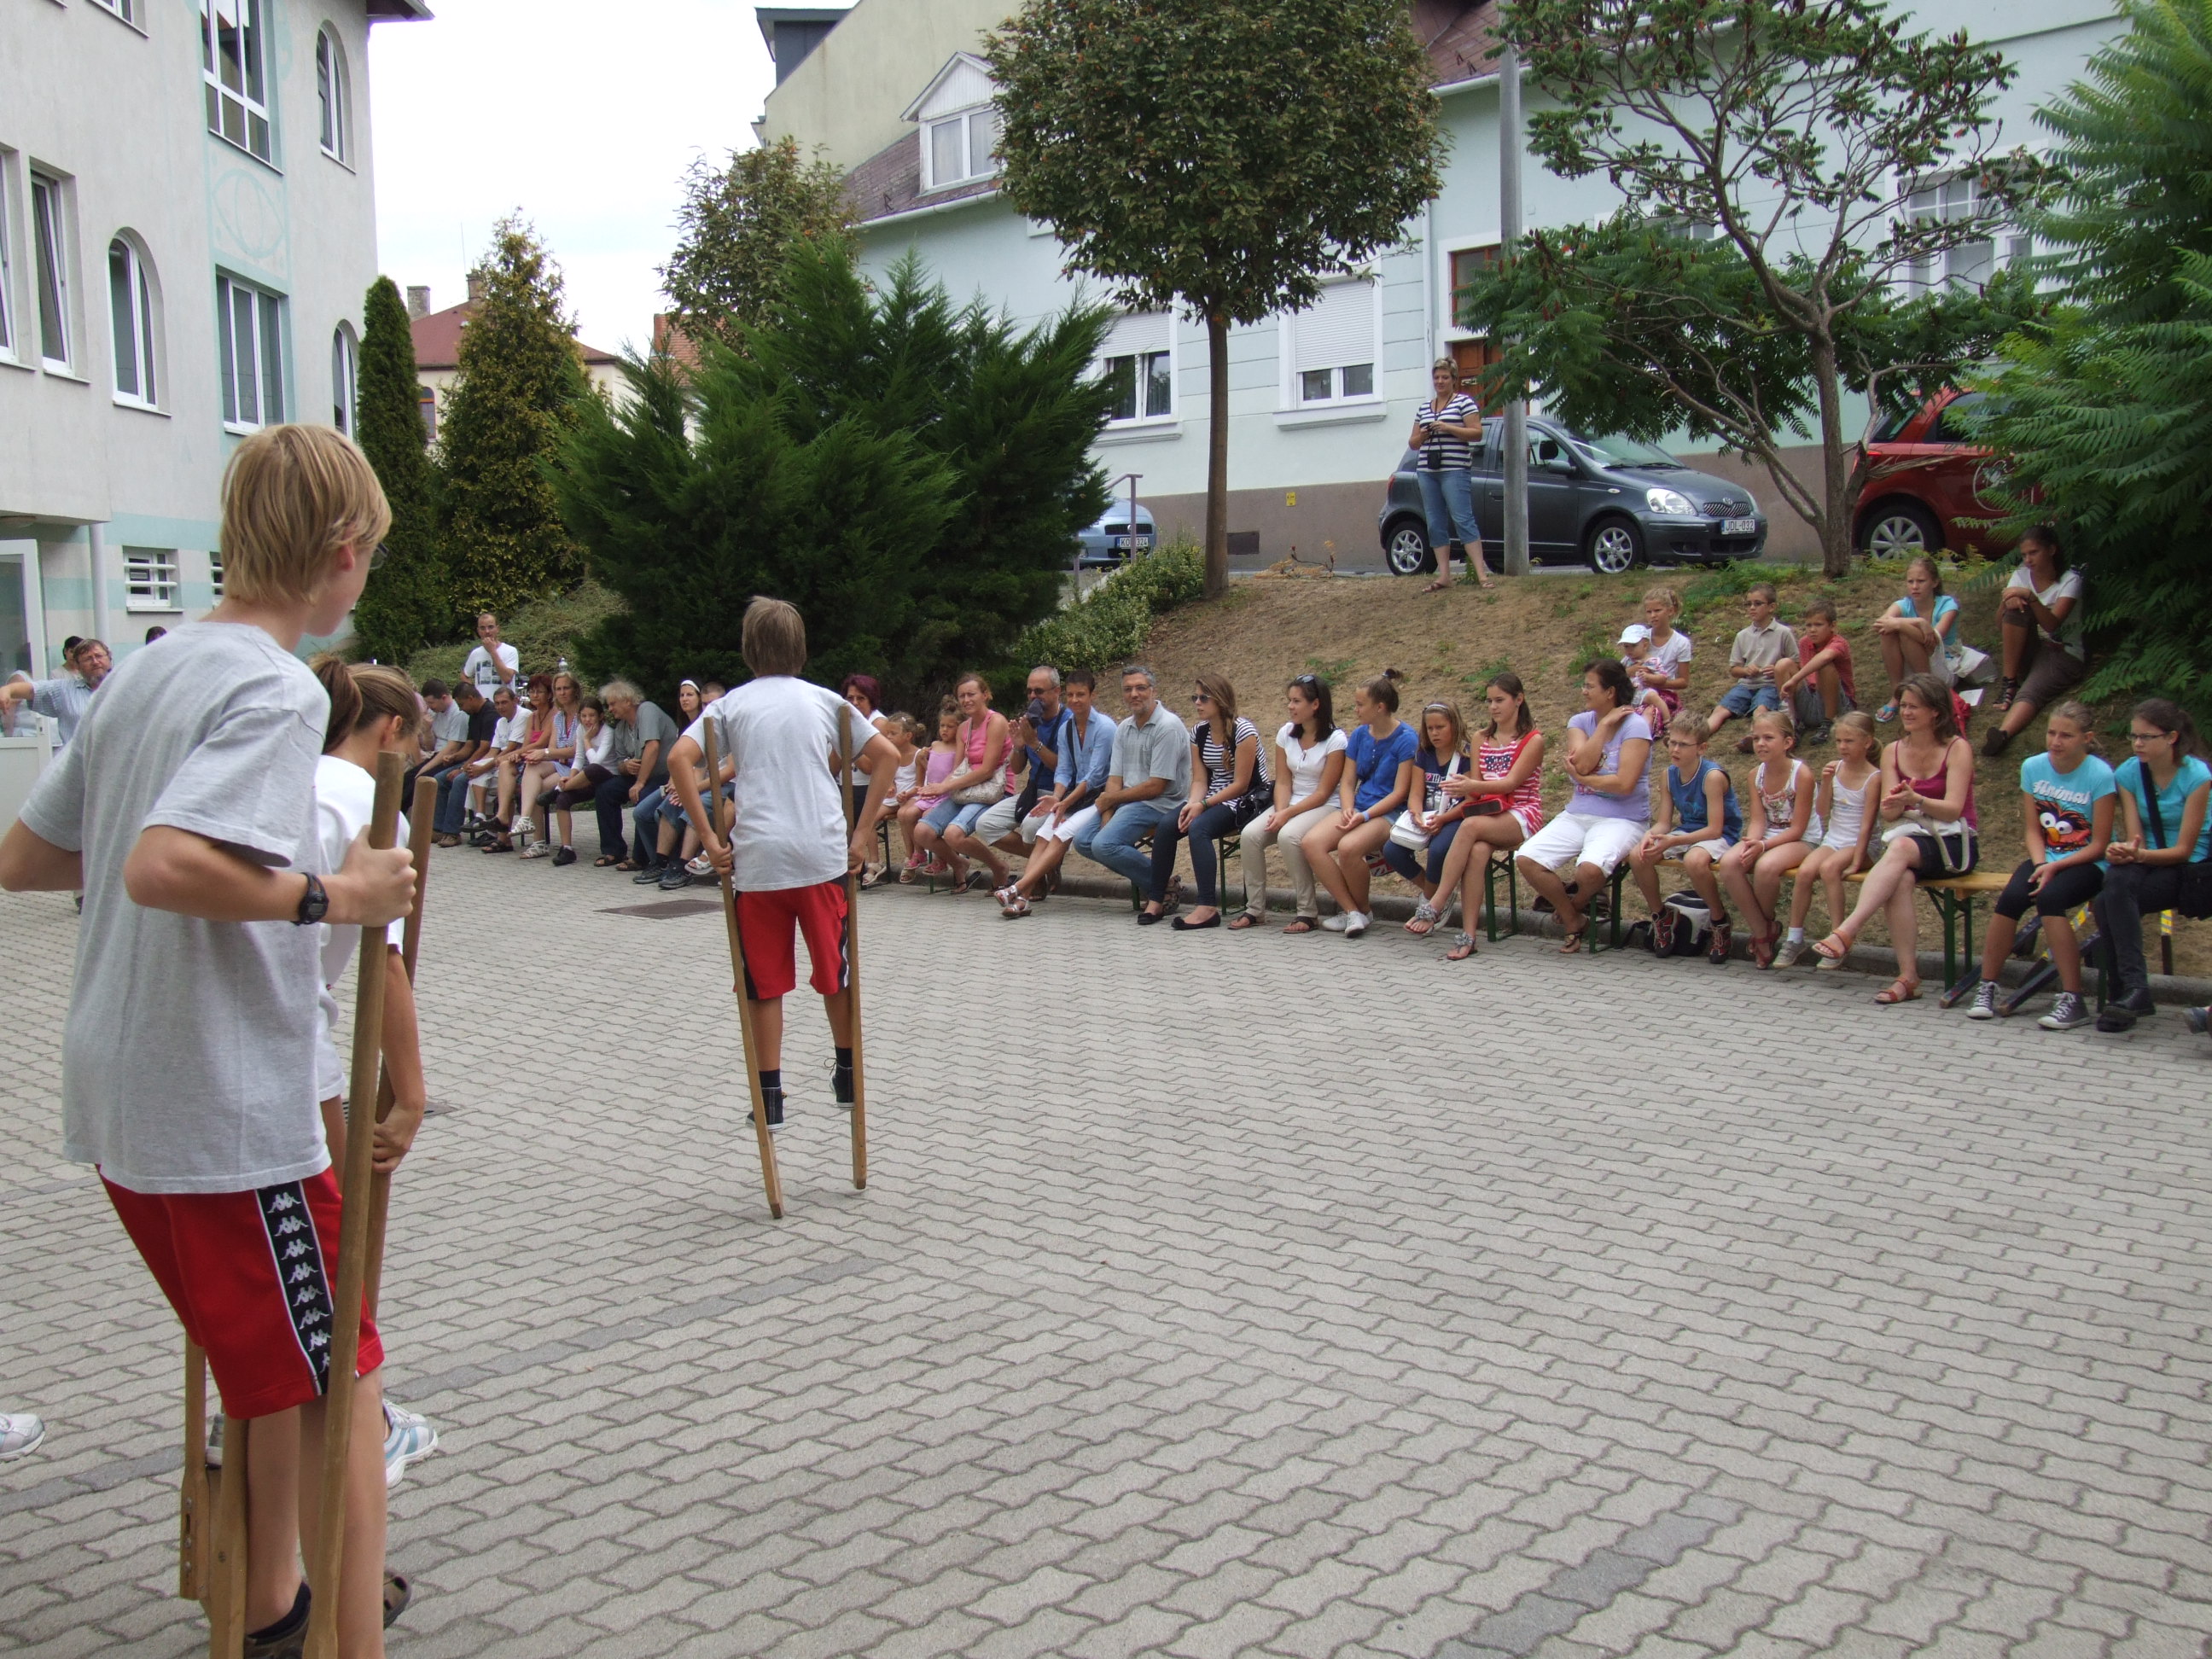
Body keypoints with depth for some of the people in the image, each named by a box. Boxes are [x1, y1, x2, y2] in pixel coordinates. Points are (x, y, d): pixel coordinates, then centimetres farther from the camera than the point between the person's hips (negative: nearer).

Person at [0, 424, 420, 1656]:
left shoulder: (143, 676, 11)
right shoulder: (275, 689, -17)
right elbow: (161, 869, -31)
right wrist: (326, 894, -20)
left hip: (124, 1106, 9)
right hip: (236, 1117, -9)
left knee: (269, 1370, 25)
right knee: (344, 1402, 1)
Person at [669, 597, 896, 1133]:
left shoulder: (731, 705, 6)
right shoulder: (825, 701, 10)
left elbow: (679, 760, -9)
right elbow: (886, 756, 4)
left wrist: (710, 839, -7)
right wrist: (860, 832, 6)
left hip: (757, 858, -1)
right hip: (824, 855, 1)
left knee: (764, 979, 8)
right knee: (835, 969, 16)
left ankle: (770, 1096, 10)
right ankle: (847, 1076, 28)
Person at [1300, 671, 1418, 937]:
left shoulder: (1406, 739, -8)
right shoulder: (1359, 735, 11)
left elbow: (1400, 793, -12)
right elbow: (1347, 781, 12)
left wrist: (1365, 816, -20)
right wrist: (1348, 810, -9)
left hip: (1390, 813, -7)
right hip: (1358, 808, 7)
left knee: (1348, 847, -36)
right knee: (1311, 842, -22)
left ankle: (1362, 911, -10)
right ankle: (1351, 911, -17)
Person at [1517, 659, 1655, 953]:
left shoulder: (1635, 725, -8)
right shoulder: (1580, 722, 9)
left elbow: (1625, 783, -18)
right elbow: (1581, 764, -10)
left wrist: (1582, 778, -7)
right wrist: (1604, 724, -9)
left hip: (1622, 820, -6)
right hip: (1577, 815, 6)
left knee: (1590, 868, -36)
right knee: (1526, 859, -17)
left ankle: (1576, 904, 4)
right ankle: (1573, 923, 3)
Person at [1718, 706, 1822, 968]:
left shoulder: (1802, 774, -15)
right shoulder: (1756, 774, 3)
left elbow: (1797, 829, -16)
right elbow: (1758, 821, -2)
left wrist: (1763, 845, -28)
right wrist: (1751, 843, -24)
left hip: (1803, 841, -6)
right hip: (1766, 839, 6)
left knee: (1766, 866, -37)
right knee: (1729, 863, -25)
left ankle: (1769, 923, -5)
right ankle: (1760, 932, -14)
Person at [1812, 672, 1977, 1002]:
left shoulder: (1957, 749, -3)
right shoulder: (1893, 752, 10)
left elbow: (1953, 809, -13)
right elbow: (1889, 813, 2)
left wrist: (1915, 800, -32)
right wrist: (1894, 805, -23)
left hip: (1953, 842, -3)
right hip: (1908, 837, 3)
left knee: (1901, 848, -36)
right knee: (1900, 879, -33)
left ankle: (1846, 932, -46)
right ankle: (1908, 976, -34)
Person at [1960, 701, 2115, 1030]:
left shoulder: (2100, 775, -11)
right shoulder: (2033, 767, 3)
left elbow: (2099, 844, -11)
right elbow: (2033, 830, 5)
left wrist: (2054, 867, -21)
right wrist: (2040, 864, -14)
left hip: (2088, 864, -4)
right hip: (2046, 859, 4)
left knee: (2049, 897, -33)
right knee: (2011, 897, -26)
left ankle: (2073, 1000, -27)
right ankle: (1986, 989, -16)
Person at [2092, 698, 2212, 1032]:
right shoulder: (2128, 773, 0)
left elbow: (2184, 849, -14)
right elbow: (2135, 840, -6)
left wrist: (2139, 855, -32)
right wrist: (2124, 853, -30)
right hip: (2148, 864, 4)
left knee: (2111, 902, -31)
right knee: (2116, 881, -33)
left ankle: (2130, 990, -29)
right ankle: (2131, 988, -33)